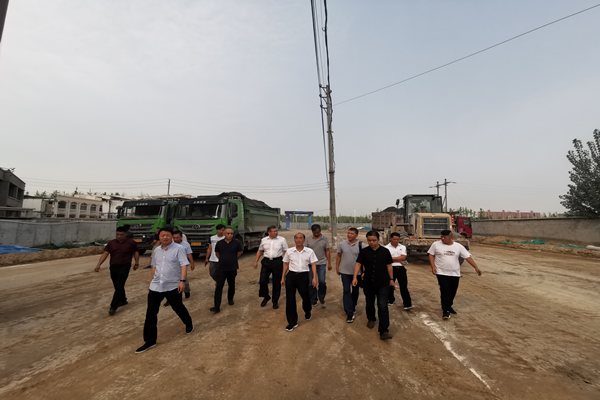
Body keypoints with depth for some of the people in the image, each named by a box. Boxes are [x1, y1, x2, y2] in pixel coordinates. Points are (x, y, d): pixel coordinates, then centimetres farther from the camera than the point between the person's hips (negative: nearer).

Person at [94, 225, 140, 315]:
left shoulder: (131, 243, -5)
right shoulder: (111, 243, 3)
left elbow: (136, 253, 6)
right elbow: (105, 254, 1)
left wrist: (136, 263, 9)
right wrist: (98, 265, -8)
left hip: (124, 267, -4)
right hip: (113, 267, 5)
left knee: (119, 287, -8)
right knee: (117, 286, 16)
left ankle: (113, 307, -5)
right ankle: (123, 301, 36)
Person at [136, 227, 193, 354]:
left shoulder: (178, 248, -12)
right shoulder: (156, 250, 8)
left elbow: (184, 265, -17)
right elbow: (154, 267, 19)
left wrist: (182, 281, -26)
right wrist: (151, 282, 21)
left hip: (173, 286, -5)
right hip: (155, 286, 5)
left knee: (178, 308, 11)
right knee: (151, 313, 5)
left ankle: (189, 324, 40)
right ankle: (150, 341, 19)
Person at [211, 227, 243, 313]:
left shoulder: (236, 243, -7)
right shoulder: (219, 243, -3)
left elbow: (239, 252, 10)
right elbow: (217, 253, 14)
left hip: (232, 268, 0)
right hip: (221, 268, 0)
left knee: (231, 285, 15)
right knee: (219, 287, -5)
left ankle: (230, 299, 40)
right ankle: (217, 306, -3)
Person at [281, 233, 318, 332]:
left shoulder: (309, 252, -1)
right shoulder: (289, 251, 2)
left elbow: (313, 265, 0)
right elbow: (286, 264, 10)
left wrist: (314, 278, -8)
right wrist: (283, 277, 9)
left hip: (303, 276, -1)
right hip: (291, 275, 1)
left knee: (306, 297, 9)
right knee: (290, 299, 3)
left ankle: (307, 312, 44)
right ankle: (292, 322, 18)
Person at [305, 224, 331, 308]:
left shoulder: (325, 239, 0)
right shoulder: (308, 239, 0)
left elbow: (327, 251, 4)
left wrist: (329, 263, 2)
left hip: (321, 263, -1)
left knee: (322, 282, -3)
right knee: (311, 283, 6)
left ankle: (322, 299, 21)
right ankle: (313, 301, 22)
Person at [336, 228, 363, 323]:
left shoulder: (361, 245, -8)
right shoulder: (342, 244, -2)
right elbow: (339, 256, 8)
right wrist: (337, 267, 7)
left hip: (357, 272, 0)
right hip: (345, 272, 0)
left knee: (355, 291, 15)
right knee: (346, 291, -3)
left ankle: (353, 307, 38)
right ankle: (350, 313, 2)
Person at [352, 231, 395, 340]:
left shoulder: (385, 251, -3)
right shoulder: (364, 252, -4)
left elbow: (389, 265, 5)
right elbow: (358, 264, -8)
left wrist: (391, 279, 9)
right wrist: (355, 277, -19)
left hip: (383, 284, -1)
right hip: (368, 283, 2)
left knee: (383, 306, -6)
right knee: (369, 304, 18)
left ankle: (383, 331, -1)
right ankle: (371, 319, 45)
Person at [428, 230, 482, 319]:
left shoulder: (458, 246, 0)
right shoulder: (436, 244, -6)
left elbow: (468, 257, 2)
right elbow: (431, 255, 1)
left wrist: (476, 267, -4)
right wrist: (433, 267, -8)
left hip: (455, 274, 3)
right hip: (442, 273, -3)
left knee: (453, 292, 13)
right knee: (445, 291, -8)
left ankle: (449, 306, 34)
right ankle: (445, 310, 2)